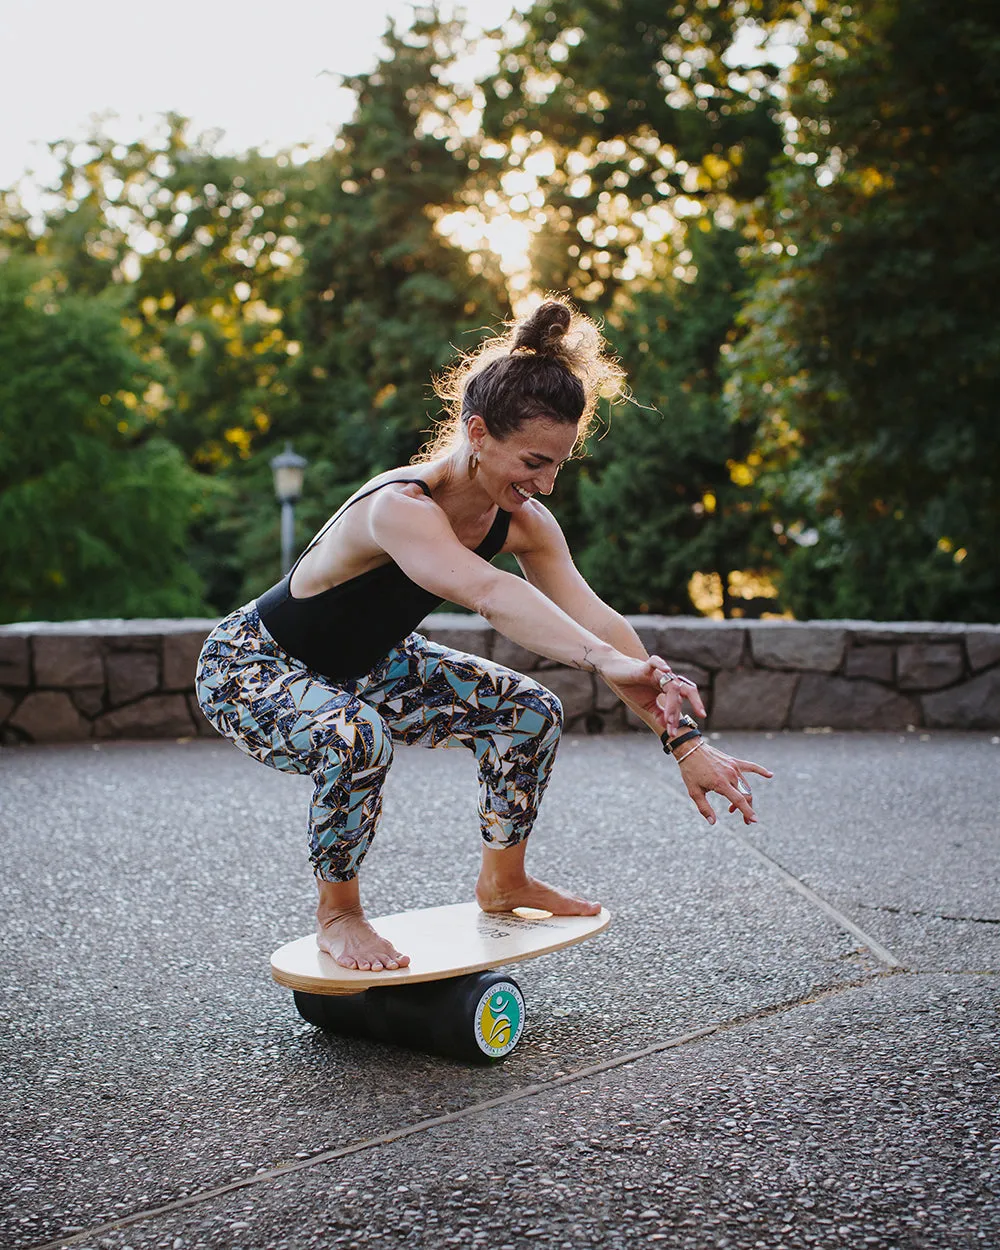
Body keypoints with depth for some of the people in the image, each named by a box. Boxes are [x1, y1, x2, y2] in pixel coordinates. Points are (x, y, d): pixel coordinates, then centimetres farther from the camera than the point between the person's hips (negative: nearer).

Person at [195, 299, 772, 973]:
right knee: (357, 737, -38)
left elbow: (596, 619, -19)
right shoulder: (399, 508, -37)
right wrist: (606, 662, -67)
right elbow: (488, 594, -55)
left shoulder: (522, 521, -13)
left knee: (529, 711, -1)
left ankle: (504, 880, 21)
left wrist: (687, 742, -25)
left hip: (363, 665, 8)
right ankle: (337, 913, -11)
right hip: (249, 666, -7)